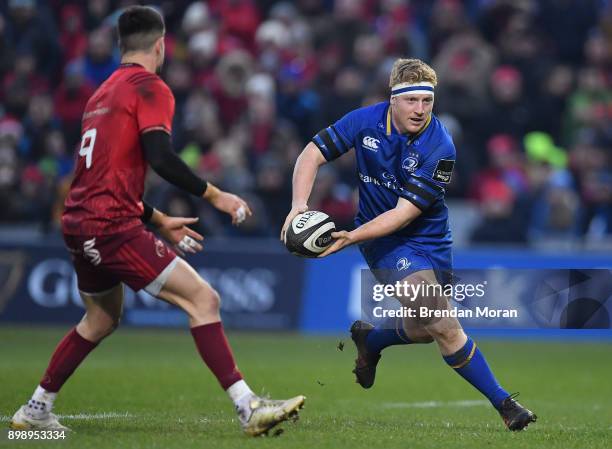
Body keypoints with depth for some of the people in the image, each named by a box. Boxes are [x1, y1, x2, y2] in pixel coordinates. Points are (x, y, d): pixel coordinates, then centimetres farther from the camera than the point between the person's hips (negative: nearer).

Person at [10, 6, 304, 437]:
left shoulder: (103, 93, 20)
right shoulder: (150, 88, -6)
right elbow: (161, 158, -20)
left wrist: (159, 220, 29)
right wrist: (215, 195, -11)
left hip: (80, 223, 9)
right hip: (114, 228, -9)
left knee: (102, 318, 28)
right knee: (203, 299, -10)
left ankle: (36, 410, 32)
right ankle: (249, 409, -17)